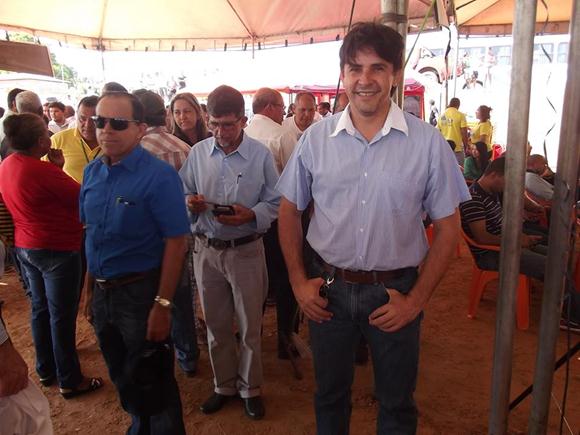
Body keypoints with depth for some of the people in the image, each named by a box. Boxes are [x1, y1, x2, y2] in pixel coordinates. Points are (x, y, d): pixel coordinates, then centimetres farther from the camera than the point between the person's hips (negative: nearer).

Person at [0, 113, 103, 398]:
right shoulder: (42, 170, -24)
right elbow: (81, 197, -16)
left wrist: (54, 168, -2)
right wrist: (59, 167, -5)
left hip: (25, 246, 9)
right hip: (57, 249, -9)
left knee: (40, 309, 19)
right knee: (62, 315, 2)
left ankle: (46, 370, 34)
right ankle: (69, 381, 14)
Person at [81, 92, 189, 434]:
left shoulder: (159, 176, -17)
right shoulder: (92, 172, 3)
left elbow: (176, 243, -20)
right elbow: (91, 233, 10)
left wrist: (163, 304, -21)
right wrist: (91, 288, 10)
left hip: (140, 291, -6)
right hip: (101, 291, 7)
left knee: (150, 382, 10)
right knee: (122, 377, 24)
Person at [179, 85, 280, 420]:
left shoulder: (260, 154, -6)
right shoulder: (197, 153, 2)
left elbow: (275, 202, -5)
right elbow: (184, 193, 9)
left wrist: (250, 214, -23)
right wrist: (190, 202, -13)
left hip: (246, 250, -3)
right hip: (207, 250, 3)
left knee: (250, 326, 11)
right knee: (216, 326, 17)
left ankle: (250, 388, 33)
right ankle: (224, 385, 38)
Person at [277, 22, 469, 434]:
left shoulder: (428, 143, -9)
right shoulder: (316, 138, -4)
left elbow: (448, 227, -4)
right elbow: (289, 210, 5)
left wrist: (416, 299, -7)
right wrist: (299, 281, 0)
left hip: (395, 291, -1)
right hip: (329, 289, 2)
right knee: (329, 396, 22)